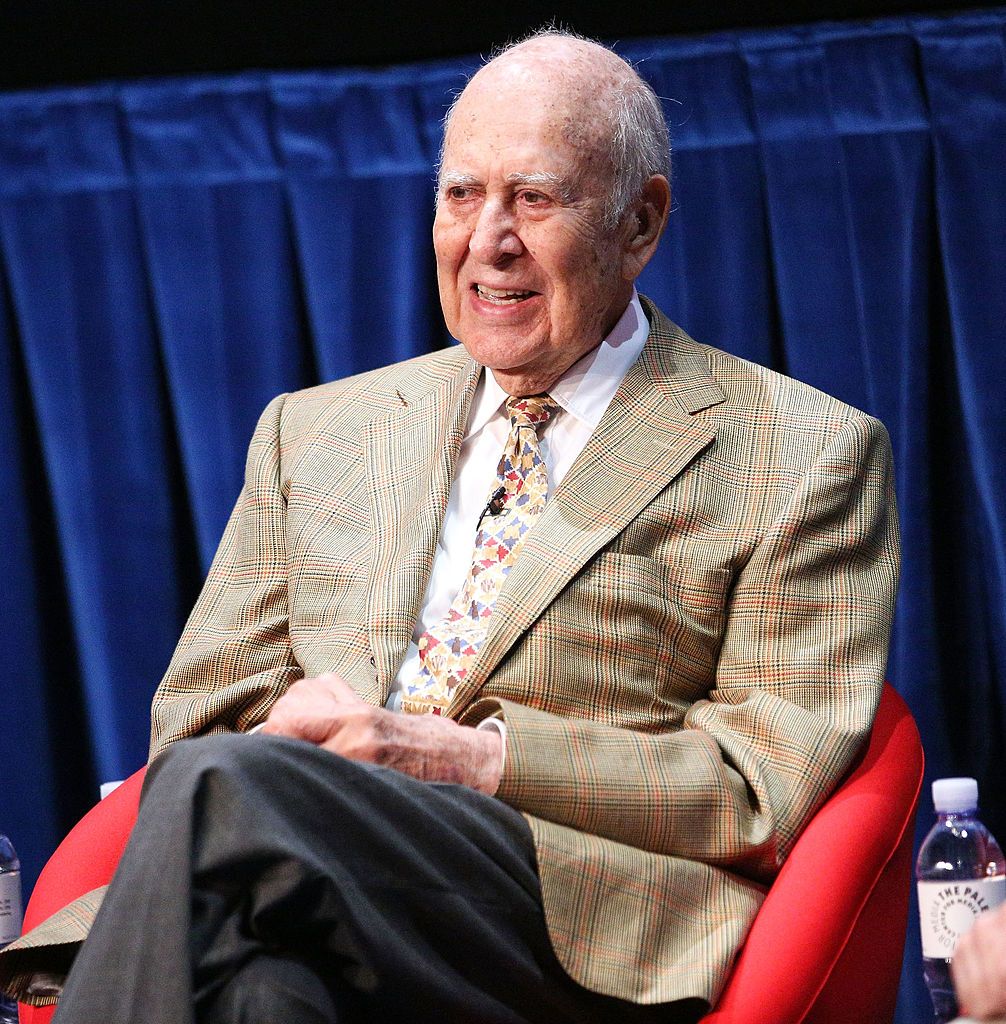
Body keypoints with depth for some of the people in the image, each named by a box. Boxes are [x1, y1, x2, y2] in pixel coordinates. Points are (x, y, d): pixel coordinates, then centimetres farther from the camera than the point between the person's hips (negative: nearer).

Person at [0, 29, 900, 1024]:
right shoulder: (311, 433, 25)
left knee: (222, 792, -31)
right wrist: (298, 736, -6)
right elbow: (197, 716, 20)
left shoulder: (806, 458, 10)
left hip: (594, 939, -3)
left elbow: (776, 787, 1)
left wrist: (479, 759, -10)